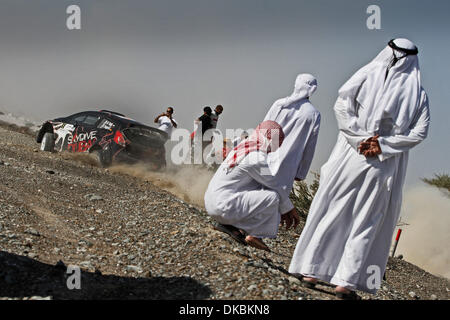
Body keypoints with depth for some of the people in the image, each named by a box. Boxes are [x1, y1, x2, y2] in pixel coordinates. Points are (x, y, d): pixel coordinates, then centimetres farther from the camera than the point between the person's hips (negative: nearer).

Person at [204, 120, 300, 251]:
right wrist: (288, 209, 7)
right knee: (272, 196, -14)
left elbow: (268, 182, 20)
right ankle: (254, 235, -4)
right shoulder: (257, 158, -17)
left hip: (211, 201, 10)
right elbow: (275, 186, -8)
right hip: (223, 207, -10)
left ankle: (228, 224, 12)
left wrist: (283, 210, 23)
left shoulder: (245, 147, 13)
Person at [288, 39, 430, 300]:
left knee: (331, 211, 9)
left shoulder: (368, 74, 1)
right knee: (367, 220, 7)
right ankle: (346, 281, 2)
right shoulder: (418, 92, 4)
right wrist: (382, 144, -8)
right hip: (386, 166, 0)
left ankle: (312, 269, 10)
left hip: (352, 155, 0)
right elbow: (420, 131, -4)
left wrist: (362, 138, -10)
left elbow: (342, 105, -9)